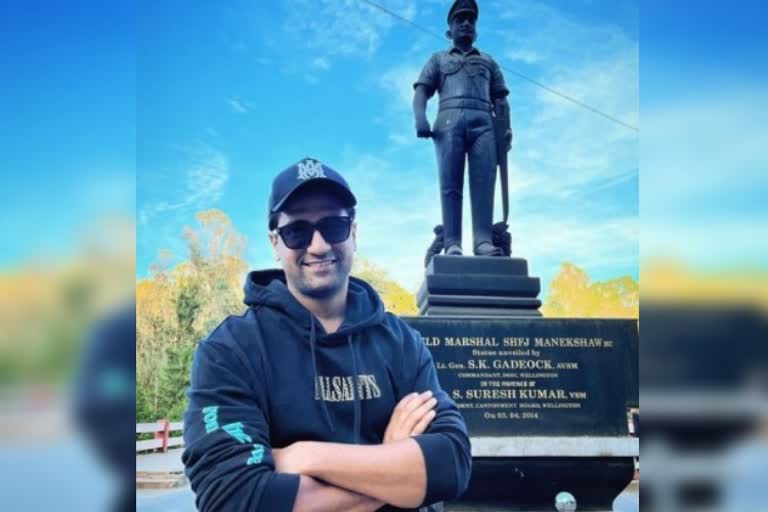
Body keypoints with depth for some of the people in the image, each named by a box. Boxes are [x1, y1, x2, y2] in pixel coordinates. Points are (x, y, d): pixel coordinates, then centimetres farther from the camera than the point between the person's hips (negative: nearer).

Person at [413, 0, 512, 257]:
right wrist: (420, 118, -9)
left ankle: (483, 241, -26)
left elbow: (500, 99, 21)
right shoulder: (438, 59, 27)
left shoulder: (488, 61, 32)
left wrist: (506, 128, 2)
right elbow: (421, 92, 13)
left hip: (483, 123, 1)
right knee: (450, 183, -13)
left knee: (484, 182, -16)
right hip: (450, 122, -1)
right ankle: (452, 244, -21)